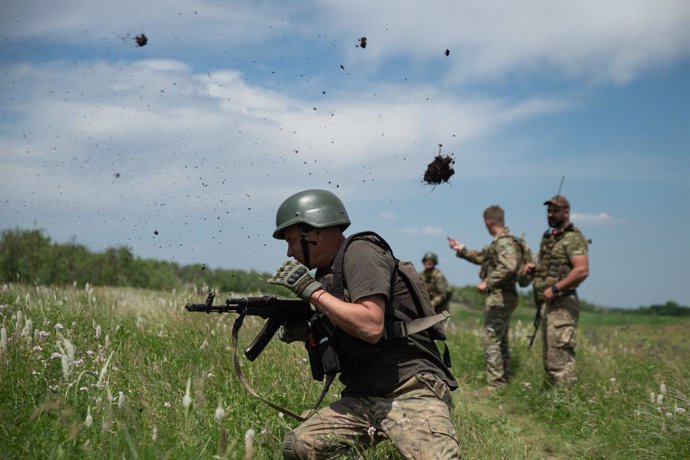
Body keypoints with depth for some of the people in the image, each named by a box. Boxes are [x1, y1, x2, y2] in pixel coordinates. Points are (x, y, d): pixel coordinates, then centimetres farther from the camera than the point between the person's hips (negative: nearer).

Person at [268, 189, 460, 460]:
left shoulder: (359, 252, -7)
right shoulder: (326, 272, 17)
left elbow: (371, 327, -22)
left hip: (411, 389, -8)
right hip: (362, 398, 9)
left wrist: (311, 290, -14)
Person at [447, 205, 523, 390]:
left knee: (491, 340, -10)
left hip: (499, 298, -11)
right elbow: (481, 257, 32)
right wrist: (460, 249, 32)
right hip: (501, 298, 11)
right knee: (500, 342, 16)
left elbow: (508, 267, -30)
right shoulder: (498, 243, 17)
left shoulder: (505, 242, -15)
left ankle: (495, 385, -9)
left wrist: (487, 283, -22)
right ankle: (504, 381, 23)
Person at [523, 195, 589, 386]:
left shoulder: (573, 238, -10)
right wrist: (533, 269, 7)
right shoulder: (548, 237, 18)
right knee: (548, 356, 13)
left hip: (562, 304, -10)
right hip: (547, 303, 10)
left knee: (560, 356, -12)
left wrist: (555, 288, -20)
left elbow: (582, 270, -21)